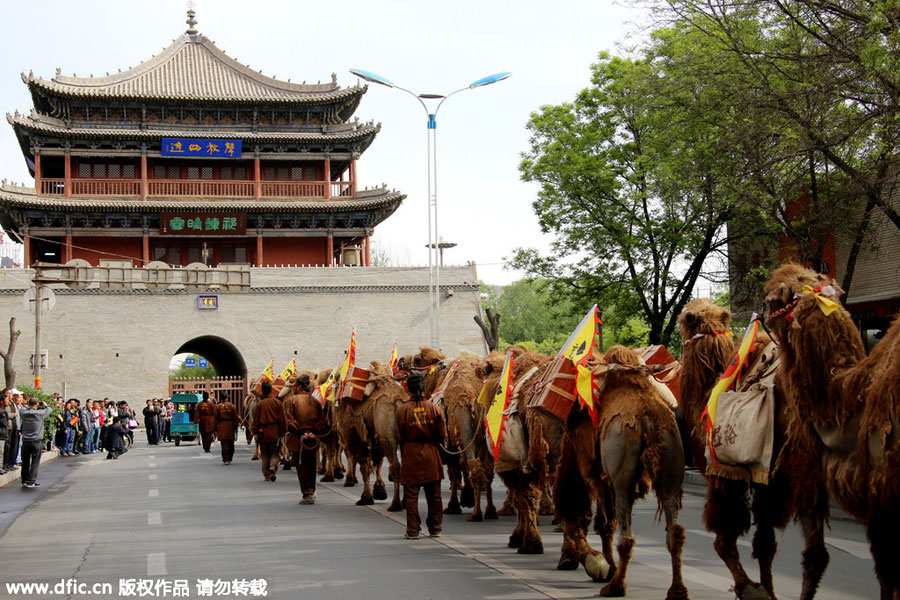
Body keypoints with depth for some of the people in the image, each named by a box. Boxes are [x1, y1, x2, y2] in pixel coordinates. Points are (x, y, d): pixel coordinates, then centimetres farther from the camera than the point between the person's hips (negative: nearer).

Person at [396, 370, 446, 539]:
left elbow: (399, 437, -3)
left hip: (410, 455, -2)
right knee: (434, 495, 12)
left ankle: (413, 530, 4)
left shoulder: (402, 409, -9)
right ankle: (435, 529, 18)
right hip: (431, 455, 2)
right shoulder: (433, 408, -3)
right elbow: (442, 435, 2)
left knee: (411, 495, 4)